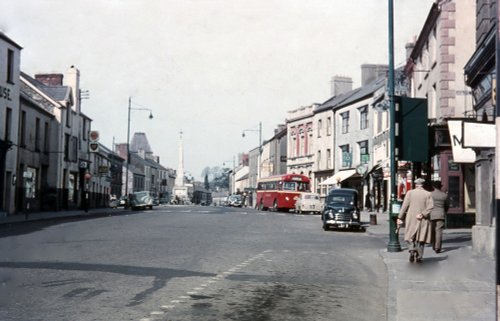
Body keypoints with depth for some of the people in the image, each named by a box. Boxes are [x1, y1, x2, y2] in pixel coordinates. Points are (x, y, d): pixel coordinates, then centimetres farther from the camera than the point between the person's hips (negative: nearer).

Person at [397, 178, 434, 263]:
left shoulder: (410, 193, -1)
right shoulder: (428, 194, 1)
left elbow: (405, 206, -5)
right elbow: (430, 206, -12)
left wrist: (400, 218, -3)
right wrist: (422, 214, -14)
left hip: (411, 219, 0)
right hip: (423, 220, 1)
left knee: (410, 236, 9)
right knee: (420, 237, 9)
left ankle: (412, 249, -18)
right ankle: (419, 257, 8)